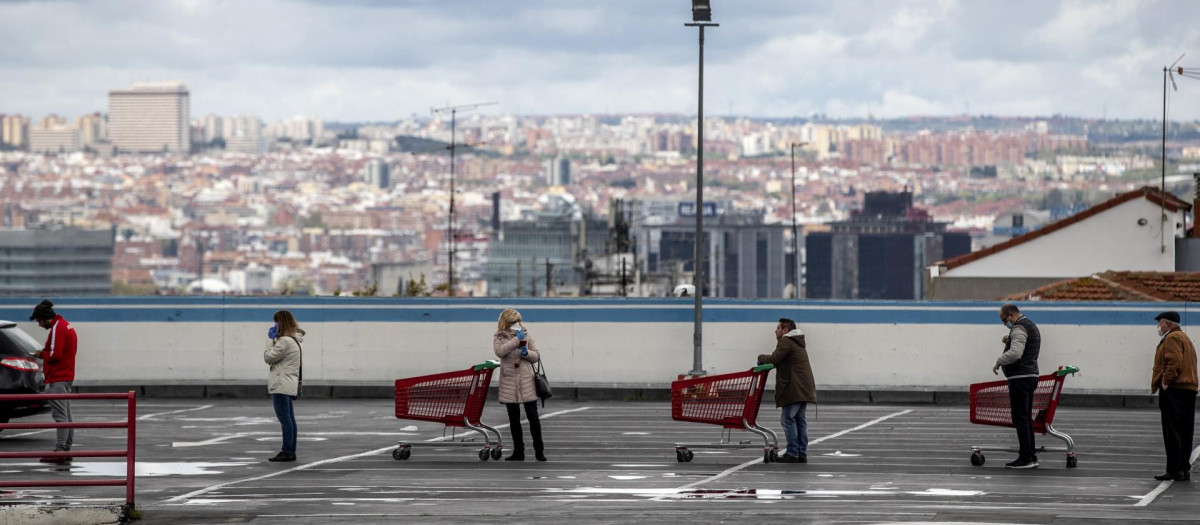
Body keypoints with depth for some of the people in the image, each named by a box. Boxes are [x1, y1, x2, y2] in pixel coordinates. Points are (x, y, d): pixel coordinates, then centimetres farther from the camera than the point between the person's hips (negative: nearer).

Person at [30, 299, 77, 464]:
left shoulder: (57, 328, -14)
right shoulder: (66, 326, 17)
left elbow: (54, 355, -20)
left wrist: (41, 354, -3)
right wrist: (44, 354, 11)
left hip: (57, 379, -11)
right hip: (67, 376, 11)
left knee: (60, 415, -12)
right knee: (66, 415, 12)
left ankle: (59, 451, -15)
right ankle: (66, 450, 16)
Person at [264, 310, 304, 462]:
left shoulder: (285, 341, -17)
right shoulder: (294, 340, 16)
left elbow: (269, 358, -10)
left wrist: (270, 339, -3)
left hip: (282, 385, -11)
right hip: (288, 385, 11)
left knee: (285, 419, -9)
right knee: (289, 419, 11)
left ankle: (287, 452, -10)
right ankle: (291, 451, 15)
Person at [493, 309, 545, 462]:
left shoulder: (526, 335, 8)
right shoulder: (499, 338, 5)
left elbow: (537, 356, 10)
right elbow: (499, 351, -16)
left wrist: (526, 352, -11)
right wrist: (516, 339, -18)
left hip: (526, 380, 0)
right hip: (509, 382, 0)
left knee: (533, 416, -4)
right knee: (514, 419, 6)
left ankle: (539, 450, 3)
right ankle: (518, 452, 13)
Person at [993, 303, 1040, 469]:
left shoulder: (1019, 329, -14)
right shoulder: (1031, 326, 19)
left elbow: (1015, 353, -27)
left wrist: (998, 362, -13)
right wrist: (1009, 341, 14)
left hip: (1020, 378, -11)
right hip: (1031, 375, 11)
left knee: (1020, 419, -9)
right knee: (1026, 418, 13)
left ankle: (1026, 458, -10)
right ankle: (1031, 456, 15)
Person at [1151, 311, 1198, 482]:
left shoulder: (1172, 338, -7)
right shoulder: (1185, 338, 24)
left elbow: (1174, 362, -21)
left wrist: (1165, 382, -19)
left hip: (1173, 391, -10)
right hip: (1189, 389, 10)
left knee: (1172, 432, -9)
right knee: (1185, 433, 10)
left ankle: (1175, 470, -11)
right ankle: (1185, 469, 12)